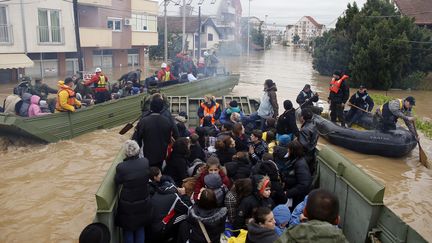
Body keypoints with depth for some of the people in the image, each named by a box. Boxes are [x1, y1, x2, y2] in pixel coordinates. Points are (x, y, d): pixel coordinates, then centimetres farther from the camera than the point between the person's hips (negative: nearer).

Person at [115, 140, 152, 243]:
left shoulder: (121, 167, -26)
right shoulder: (145, 162, -18)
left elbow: (117, 182, -8)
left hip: (127, 205, -2)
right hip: (143, 203, 3)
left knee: (128, 231, 20)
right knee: (140, 229, 24)